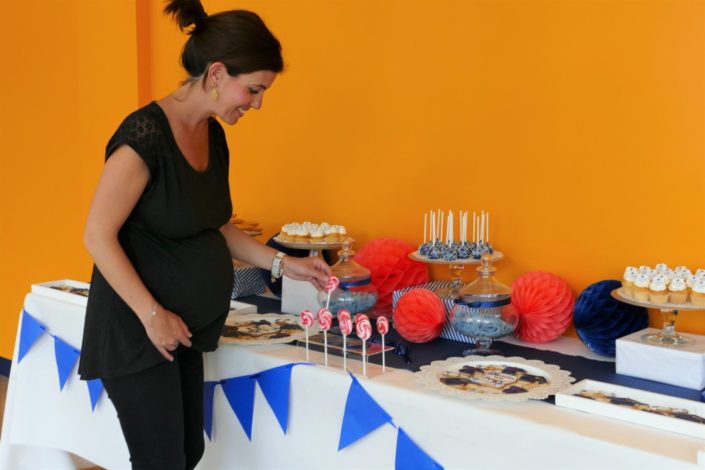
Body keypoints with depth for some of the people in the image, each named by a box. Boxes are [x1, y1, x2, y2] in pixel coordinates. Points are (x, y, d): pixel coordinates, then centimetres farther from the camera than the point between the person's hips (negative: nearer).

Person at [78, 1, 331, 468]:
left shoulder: (213, 134, 5)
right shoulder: (146, 135, -21)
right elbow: (99, 236, -19)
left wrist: (282, 263, 7)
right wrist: (152, 315, -19)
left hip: (185, 329, 8)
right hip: (137, 331, -8)